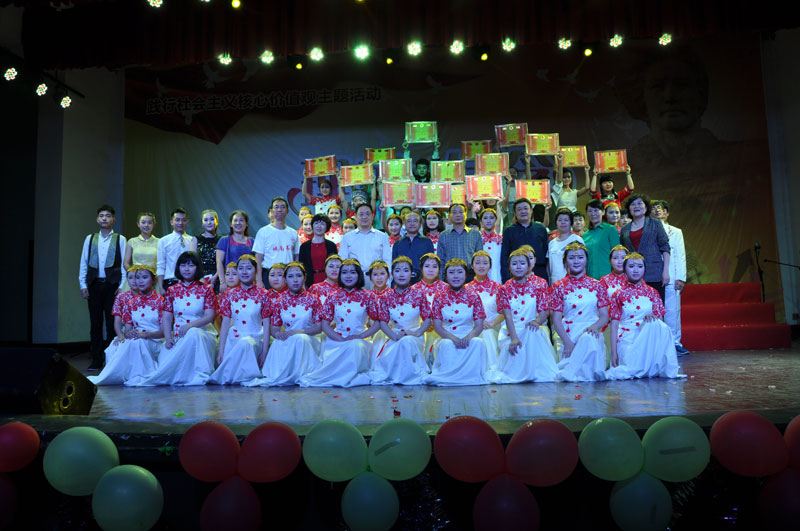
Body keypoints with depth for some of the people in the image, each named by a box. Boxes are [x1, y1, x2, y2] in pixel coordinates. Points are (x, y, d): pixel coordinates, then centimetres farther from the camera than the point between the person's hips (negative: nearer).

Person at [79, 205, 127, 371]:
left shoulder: (120, 239, 5)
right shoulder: (90, 239, 12)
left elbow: (124, 264, 2)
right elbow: (83, 263, 11)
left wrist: (122, 285, -6)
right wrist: (83, 285, 3)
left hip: (112, 284, -2)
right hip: (94, 284, 2)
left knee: (112, 323, -1)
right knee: (95, 322, 4)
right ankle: (96, 360, 11)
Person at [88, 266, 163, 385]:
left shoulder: (160, 301, 0)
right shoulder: (131, 303, 15)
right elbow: (128, 330, 11)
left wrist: (145, 334, -23)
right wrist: (128, 334, -14)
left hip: (154, 343, -4)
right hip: (135, 341, 4)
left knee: (135, 343, -36)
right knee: (114, 347, -29)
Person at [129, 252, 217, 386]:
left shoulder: (206, 289, 6)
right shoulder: (172, 290, 14)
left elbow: (209, 316, -5)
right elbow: (166, 318, 7)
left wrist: (190, 325, -22)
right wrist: (168, 338, -11)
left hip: (202, 333, -2)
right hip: (178, 337, 2)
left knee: (192, 334, -37)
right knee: (165, 353, -28)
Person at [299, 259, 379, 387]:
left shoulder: (368, 296, 6)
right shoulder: (333, 298, 9)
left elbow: (378, 323, 3)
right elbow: (324, 324, 4)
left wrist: (361, 336, -13)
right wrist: (341, 339, -12)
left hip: (359, 340, 0)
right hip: (336, 340, 0)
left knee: (355, 346, -34)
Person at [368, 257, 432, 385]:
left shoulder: (418, 295, 3)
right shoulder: (386, 297, 6)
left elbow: (427, 319, 3)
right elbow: (383, 322, 3)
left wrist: (417, 332, -14)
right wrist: (394, 336, -15)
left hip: (415, 337, -1)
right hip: (395, 338, 1)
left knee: (407, 342, -36)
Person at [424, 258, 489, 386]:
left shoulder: (474, 298, 7)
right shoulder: (439, 299, 5)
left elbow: (479, 326, 0)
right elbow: (437, 326, -2)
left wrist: (468, 337, -22)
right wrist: (454, 339, -21)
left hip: (468, 336, 1)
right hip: (447, 338, -1)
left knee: (478, 342, -32)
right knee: (447, 345, -35)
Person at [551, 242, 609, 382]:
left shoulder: (596, 285, 11)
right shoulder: (559, 287, 7)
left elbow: (604, 316, 7)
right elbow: (556, 320, 1)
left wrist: (594, 327, -17)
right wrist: (567, 341, -15)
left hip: (591, 332, 2)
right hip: (568, 334, -2)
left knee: (588, 339, -36)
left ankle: (568, 373, -32)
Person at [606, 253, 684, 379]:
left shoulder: (651, 292, 11)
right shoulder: (619, 295, 4)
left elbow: (660, 319, 8)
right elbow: (614, 325, 0)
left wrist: (653, 317, -20)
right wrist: (613, 353, -10)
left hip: (648, 337, 2)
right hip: (627, 338, -2)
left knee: (658, 325, -32)